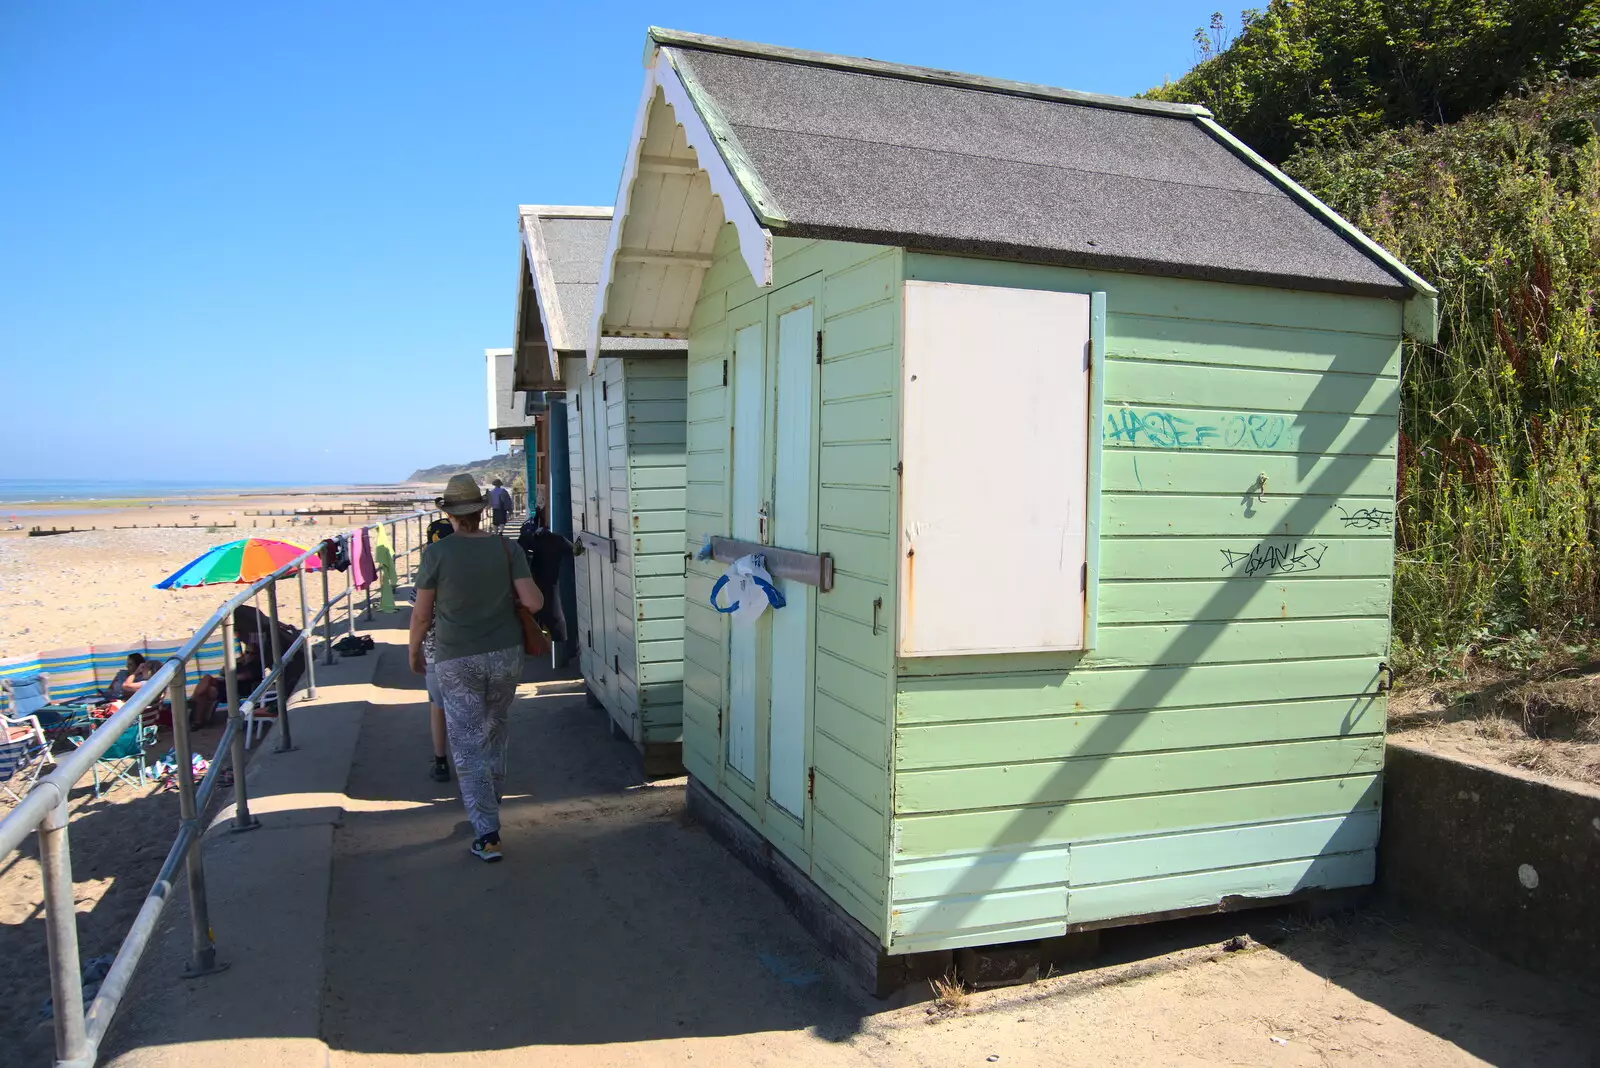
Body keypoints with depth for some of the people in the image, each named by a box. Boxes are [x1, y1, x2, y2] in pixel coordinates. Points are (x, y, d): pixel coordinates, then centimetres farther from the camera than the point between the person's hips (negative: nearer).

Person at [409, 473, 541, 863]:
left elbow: (421, 613, -5)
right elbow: (535, 602, -11)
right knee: (496, 726, 27)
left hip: (457, 662, -3)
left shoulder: (437, 552, -11)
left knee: (469, 746, 2)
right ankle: (494, 793, 47)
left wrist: (414, 652, 12)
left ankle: (487, 835, -1)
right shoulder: (505, 548, -4)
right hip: (505, 655, 3)